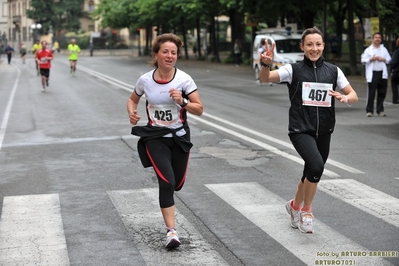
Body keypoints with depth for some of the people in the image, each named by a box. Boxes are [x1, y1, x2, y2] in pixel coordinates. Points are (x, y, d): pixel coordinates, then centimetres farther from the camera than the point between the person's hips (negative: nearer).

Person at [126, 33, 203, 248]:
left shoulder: (183, 79, -12)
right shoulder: (145, 80, -8)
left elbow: (199, 109, -10)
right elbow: (132, 100, 11)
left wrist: (182, 102, -28)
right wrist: (132, 113, -10)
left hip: (179, 137, 1)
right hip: (155, 137, -1)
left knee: (176, 184, 11)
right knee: (166, 182, -18)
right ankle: (171, 231, -12)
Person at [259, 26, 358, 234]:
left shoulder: (333, 71, 4)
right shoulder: (294, 70, -5)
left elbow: (354, 96, 7)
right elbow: (265, 79, -17)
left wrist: (345, 98, -16)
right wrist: (266, 64, -38)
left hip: (323, 132, 4)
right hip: (301, 130, -4)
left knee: (312, 174, 15)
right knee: (316, 165, -26)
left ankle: (295, 205, 44)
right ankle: (306, 210, -3)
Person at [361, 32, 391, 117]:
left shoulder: (384, 49, 14)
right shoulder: (368, 50, 5)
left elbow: (389, 59, 12)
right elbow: (363, 60, -1)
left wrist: (383, 59, -6)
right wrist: (371, 59, -13)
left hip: (382, 74, 3)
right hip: (372, 74, -3)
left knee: (382, 93, 5)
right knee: (371, 93, -6)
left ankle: (380, 110, 14)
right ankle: (369, 111, 0)